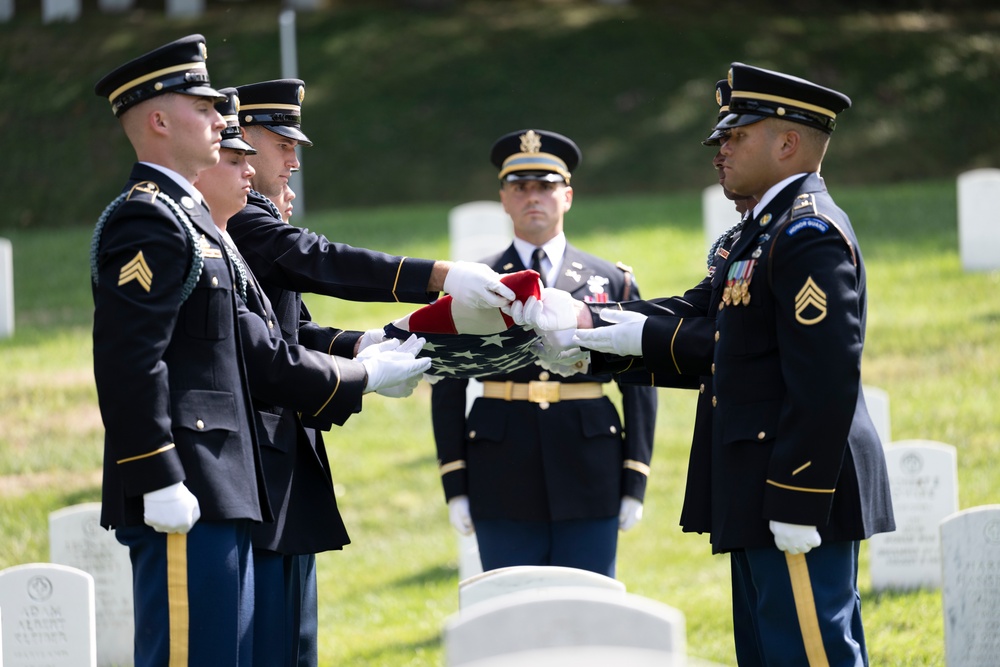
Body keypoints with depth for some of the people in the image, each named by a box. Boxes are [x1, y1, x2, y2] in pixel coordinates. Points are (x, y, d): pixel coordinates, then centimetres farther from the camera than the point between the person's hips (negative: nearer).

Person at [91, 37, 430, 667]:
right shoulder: (146, 221, -12)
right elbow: (128, 363, -21)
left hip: (220, 497, 11)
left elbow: (253, 349, 23)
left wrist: (361, 378, 25)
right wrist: (159, 483, -24)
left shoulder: (185, 219, 22)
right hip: (184, 497, -11)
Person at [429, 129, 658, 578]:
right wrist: (456, 488, -1)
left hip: (589, 488, 0)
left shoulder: (613, 283, 8)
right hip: (504, 491, 0)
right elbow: (448, 390, 5)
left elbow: (639, 387, 7)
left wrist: (634, 486, 2)